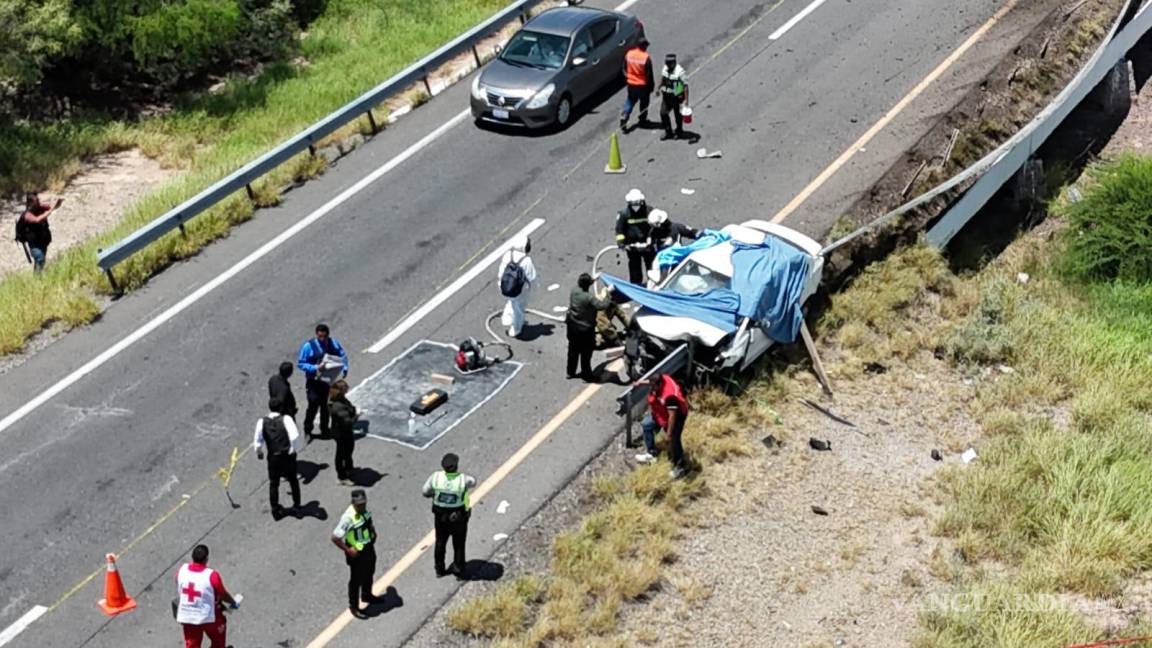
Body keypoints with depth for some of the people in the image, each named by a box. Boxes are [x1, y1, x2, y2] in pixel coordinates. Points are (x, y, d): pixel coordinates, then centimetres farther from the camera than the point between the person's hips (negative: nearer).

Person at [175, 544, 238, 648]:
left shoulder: (182, 570, -11)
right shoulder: (212, 575, -25)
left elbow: (179, 591, 7)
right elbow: (223, 594, -10)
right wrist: (233, 603, 11)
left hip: (186, 616, 4)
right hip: (207, 616, -4)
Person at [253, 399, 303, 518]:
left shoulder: (262, 422, -3)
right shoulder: (286, 419, -9)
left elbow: (257, 441, 0)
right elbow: (295, 436, -22)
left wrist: (259, 452, 19)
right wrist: (294, 449, -7)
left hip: (273, 457, 1)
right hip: (288, 456, -1)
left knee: (273, 484, 17)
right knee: (293, 481, 20)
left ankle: (275, 511, 22)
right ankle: (296, 506, 28)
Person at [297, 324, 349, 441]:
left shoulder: (333, 343, -2)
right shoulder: (309, 346, -14)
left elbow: (343, 355, 8)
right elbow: (300, 363, -11)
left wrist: (345, 368, -11)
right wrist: (314, 368, -26)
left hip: (328, 380, 4)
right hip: (314, 381, -4)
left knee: (325, 405, 15)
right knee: (313, 405, -6)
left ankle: (324, 430, 32)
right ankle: (307, 431, 13)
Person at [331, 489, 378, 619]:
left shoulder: (364, 510, -9)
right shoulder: (348, 518, -33)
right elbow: (335, 538, -31)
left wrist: (373, 531, 2)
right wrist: (348, 550, -24)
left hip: (369, 548, 7)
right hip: (357, 553, -7)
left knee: (369, 574, 28)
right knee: (356, 580, 11)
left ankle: (367, 595, 53)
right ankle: (354, 606, 31)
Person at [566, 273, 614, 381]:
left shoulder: (574, 291, -9)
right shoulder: (589, 297, -31)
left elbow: (580, 286, 14)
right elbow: (602, 306, -31)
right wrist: (608, 293, -20)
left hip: (572, 326, 7)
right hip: (585, 330, -7)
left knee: (573, 350, 22)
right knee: (586, 353, 11)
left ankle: (570, 372, 36)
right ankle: (586, 375, 24)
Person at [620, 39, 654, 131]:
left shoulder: (629, 54, -6)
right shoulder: (646, 58, -21)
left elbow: (625, 69, 4)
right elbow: (649, 74, -15)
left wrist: (626, 79, 18)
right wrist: (651, 85, -2)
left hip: (631, 84, 4)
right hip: (643, 85, -4)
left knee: (629, 103, 15)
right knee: (644, 103, 18)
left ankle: (623, 119, 0)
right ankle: (643, 121, 31)